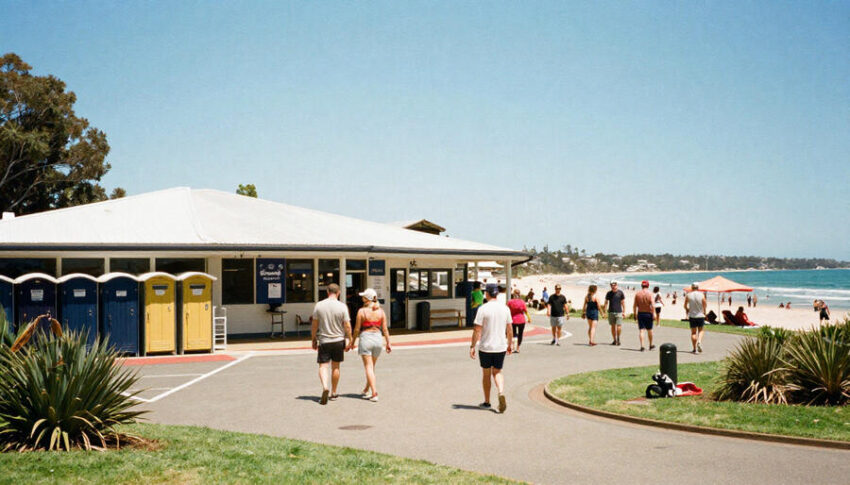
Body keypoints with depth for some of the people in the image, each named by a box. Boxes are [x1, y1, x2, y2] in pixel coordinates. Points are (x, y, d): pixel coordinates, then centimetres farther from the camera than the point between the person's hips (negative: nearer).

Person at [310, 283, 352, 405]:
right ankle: (333, 393, 21)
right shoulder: (342, 306, -8)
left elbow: (314, 325, 1)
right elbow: (347, 326, -8)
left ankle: (325, 387, -23)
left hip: (324, 340, 0)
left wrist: (314, 340, 11)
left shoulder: (319, 305, -4)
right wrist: (350, 340, 3)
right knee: (335, 367, 12)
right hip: (339, 340, 1)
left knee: (323, 366, 2)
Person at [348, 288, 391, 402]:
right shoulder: (381, 311, 2)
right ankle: (366, 390, 33)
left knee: (368, 367, -2)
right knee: (372, 366, 19)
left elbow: (357, 329, -5)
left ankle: (374, 393, -12)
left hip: (366, 338, -4)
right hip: (378, 338, 4)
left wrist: (352, 343, 6)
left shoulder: (362, 311, -8)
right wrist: (388, 343, 9)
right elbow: (385, 329, 2)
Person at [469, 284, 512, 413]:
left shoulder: (483, 309, -12)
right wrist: (509, 345, 18)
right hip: (501, 347, 3)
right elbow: (509, 330, 6)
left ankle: (487, 402, 21)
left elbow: (477, 330, -13)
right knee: (497, 372, 15)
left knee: (486, 374, 12)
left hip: (485, 347, -3)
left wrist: (472, 346, -6)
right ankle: (501, 393, -11)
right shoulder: (505, 309, 1)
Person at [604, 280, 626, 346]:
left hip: (619, 312, -2)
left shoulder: (620, 292, -1)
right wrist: (605, 311, 2)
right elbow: (606, 302, 9)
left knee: (619, 326, -10)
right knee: (613, 326, 5)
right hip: (611, 312, 2)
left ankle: (618, 338, 10)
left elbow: (623, 302, 3)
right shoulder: (609, 293, 4)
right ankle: (614, 340, 15)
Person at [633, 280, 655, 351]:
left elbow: (634, 306, 1)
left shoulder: (637, 294, 0)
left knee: (641, 330, 0)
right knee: (649, 330, 14)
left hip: (640, 314, 1)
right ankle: (651, 345, 27)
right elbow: (652, 305, -14)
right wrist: (654, 314, -12)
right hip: (648, 314, -1)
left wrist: (635, 314, 9)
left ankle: (642, 346, -11)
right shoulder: (649, 294, -6)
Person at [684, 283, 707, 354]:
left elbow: (685, 306, 4)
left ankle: (695, 348, 6)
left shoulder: (688, 295, -4)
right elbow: (705, 305, -3)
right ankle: (699, 341, -12)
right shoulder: (702, 295, -6)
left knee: (693, 332, 9)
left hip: (692, 316, 1)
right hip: (700, 315, -1)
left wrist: (687, 310, 24)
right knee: (701, 330, 15)